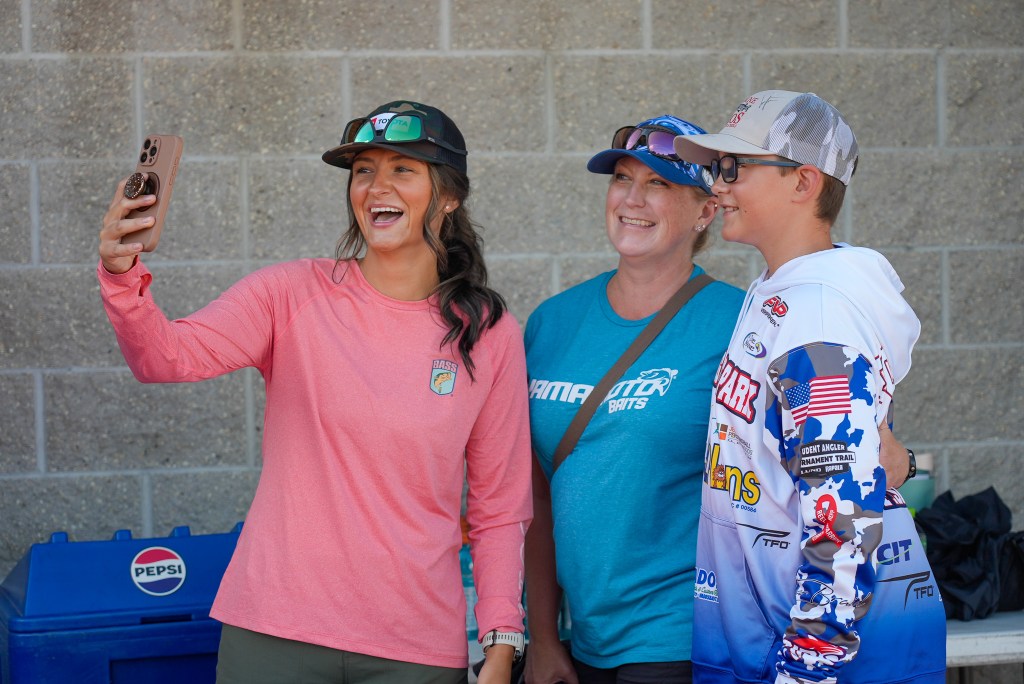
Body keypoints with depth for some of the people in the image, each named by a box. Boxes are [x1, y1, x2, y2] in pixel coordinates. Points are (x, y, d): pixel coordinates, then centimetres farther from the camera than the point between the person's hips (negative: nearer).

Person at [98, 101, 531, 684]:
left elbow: (500, 509, 6)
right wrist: (121, 276, -35)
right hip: (277, 634, 0)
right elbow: (168, 357, -16)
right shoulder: (294, 295, -1)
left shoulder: (491, 334, 2)